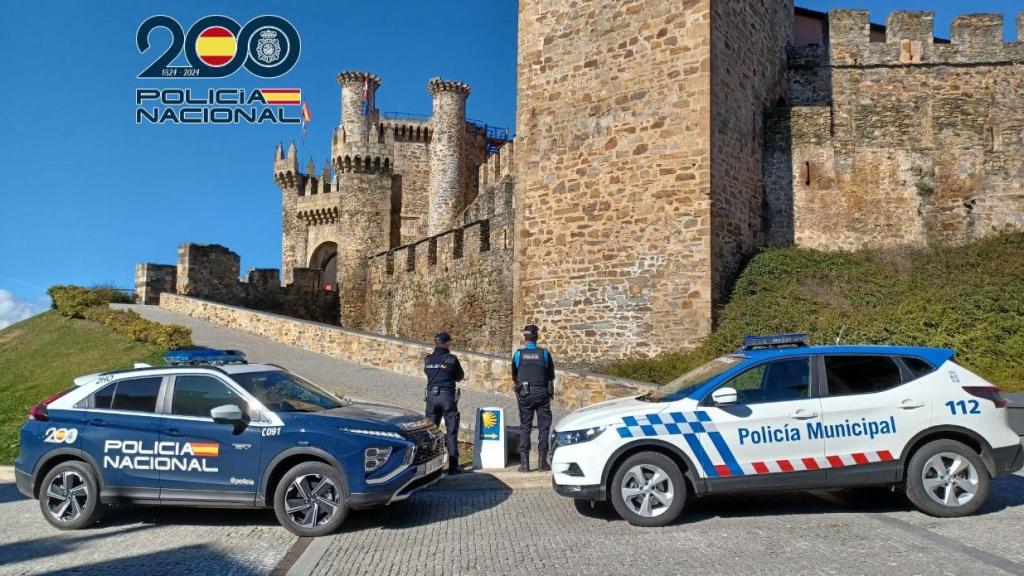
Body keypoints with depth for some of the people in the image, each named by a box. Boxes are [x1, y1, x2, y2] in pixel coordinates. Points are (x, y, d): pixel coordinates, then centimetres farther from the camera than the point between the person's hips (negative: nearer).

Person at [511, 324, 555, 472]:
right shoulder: (544, 353, -1)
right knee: (544, 426, 7)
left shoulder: (518, 354, -1)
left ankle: (524, 462, 1)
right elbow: (551, 375, 9)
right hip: (542, 393, 0)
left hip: (525, 394, 0)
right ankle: (543, 460, 7)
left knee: (525, 427, 5)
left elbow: (514, 375, 12)